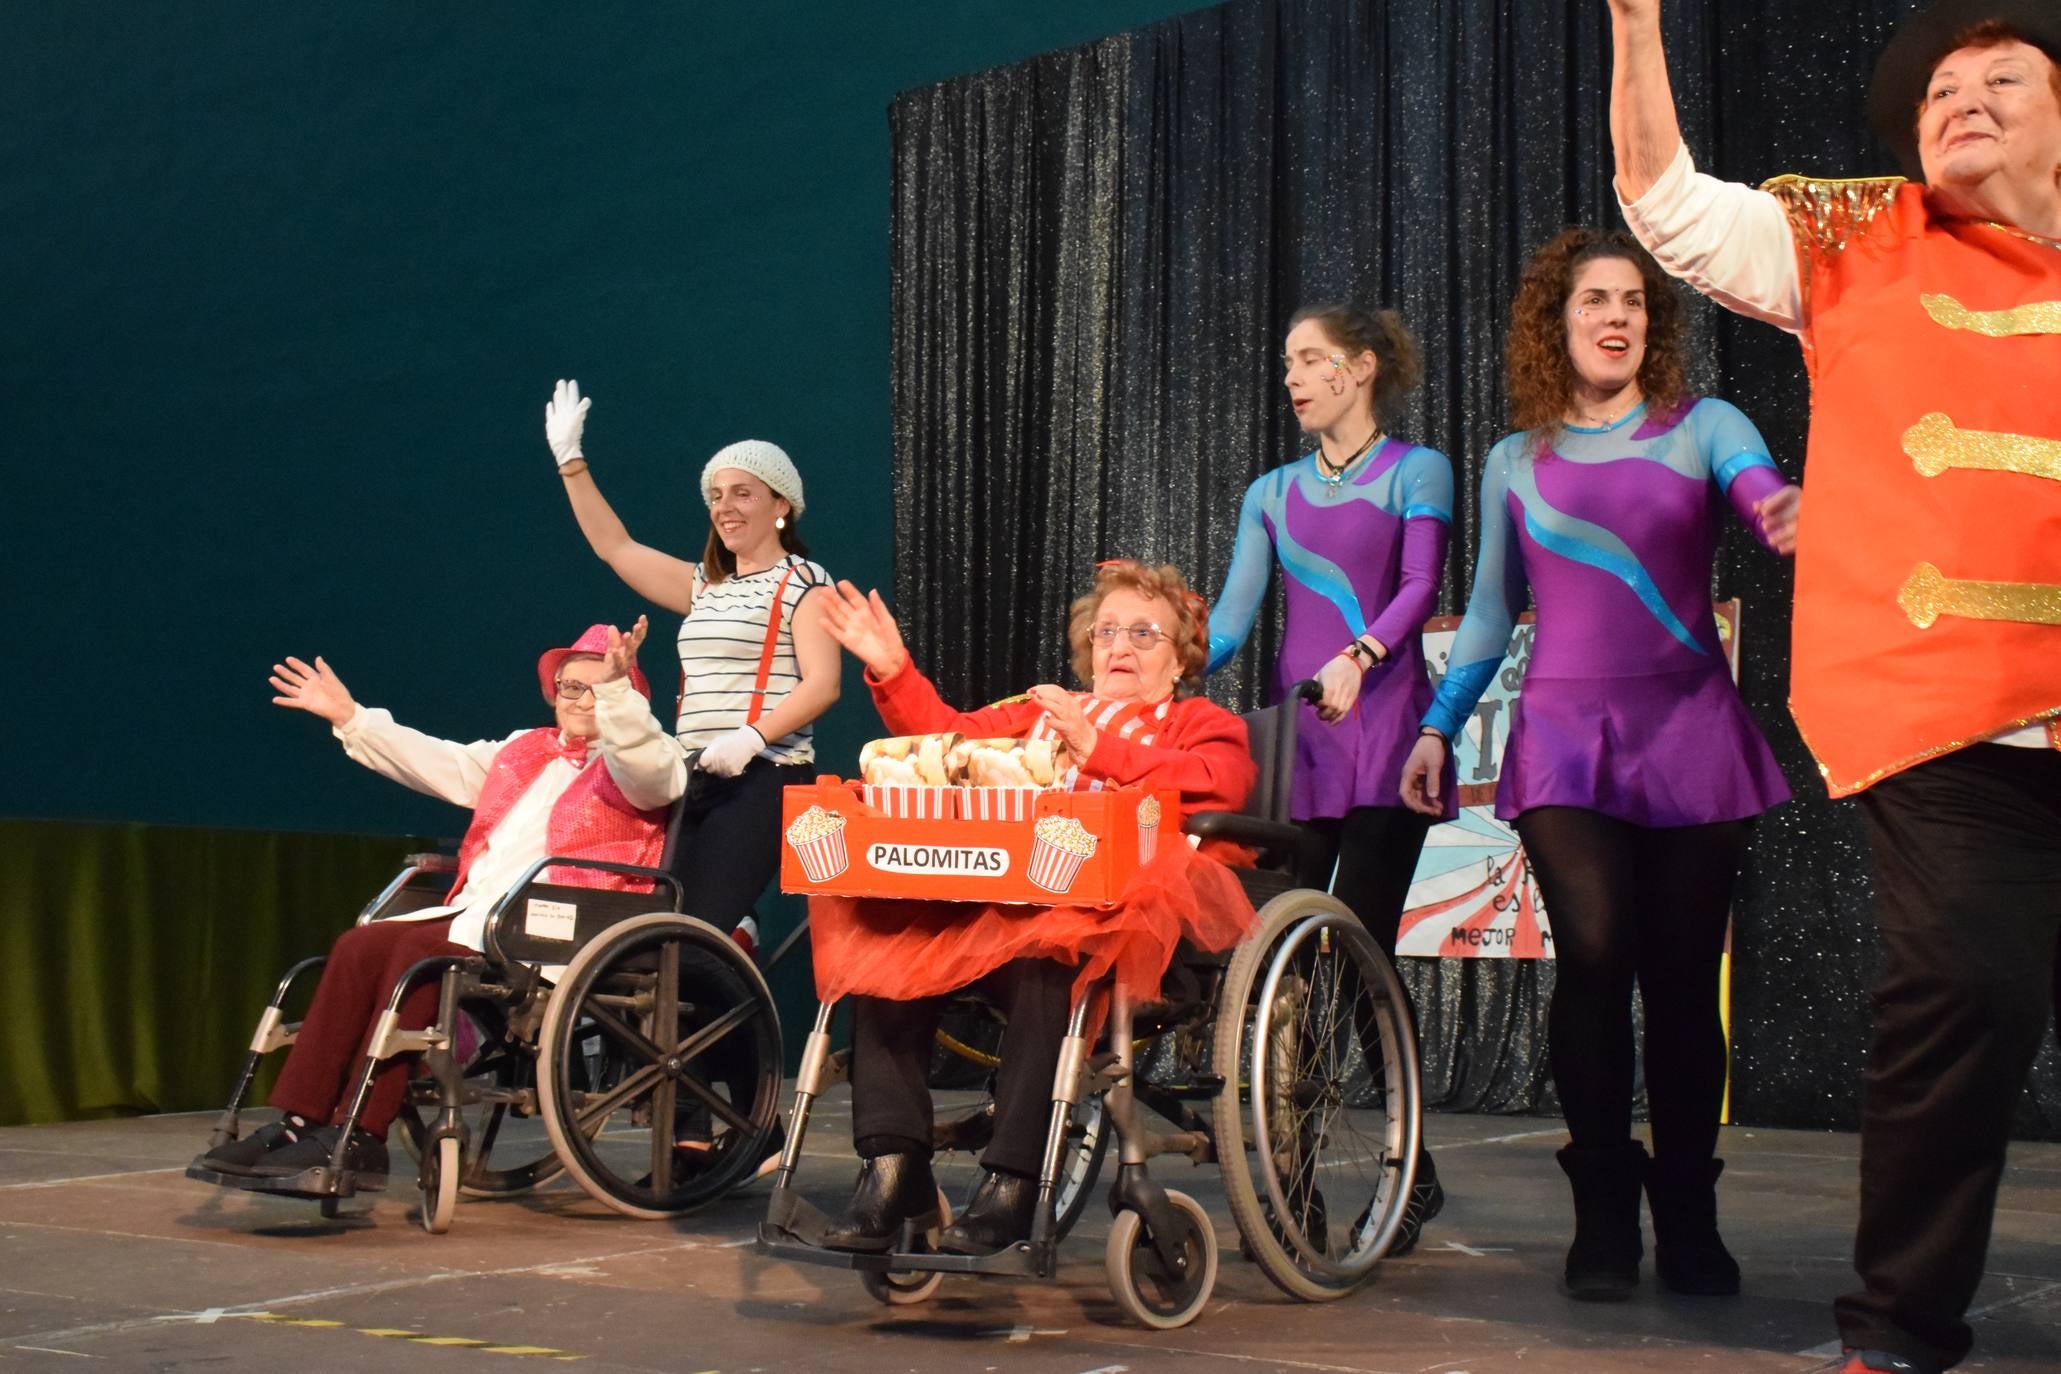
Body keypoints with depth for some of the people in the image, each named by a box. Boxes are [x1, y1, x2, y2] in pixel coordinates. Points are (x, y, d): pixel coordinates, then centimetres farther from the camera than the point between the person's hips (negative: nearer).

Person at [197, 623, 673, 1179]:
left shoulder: (628, 762, 5)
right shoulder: (526, 751, 27)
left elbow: (646, 771, -20)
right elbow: (440, 762, 30)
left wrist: (617, 686, -34)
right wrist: (350, 718, 29)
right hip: (474, 912, 7)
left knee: (419, 950, -29)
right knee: (358, 946, -16)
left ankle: (359, 1137, -28)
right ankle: (299, 1121, -20)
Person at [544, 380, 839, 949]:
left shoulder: (803, 581, 0)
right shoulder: (705, 586, 21)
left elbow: (822, 684, -11)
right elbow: (615, 547, 25)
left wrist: (751, 736, -24)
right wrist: (570, 460, 22)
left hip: (761, 777, -7)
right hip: (693, 777, 7)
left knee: (701, 927, -20)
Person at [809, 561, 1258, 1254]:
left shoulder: (1203, 723, 20)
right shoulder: (1041, 711, 35)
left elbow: (1213, 782, -3)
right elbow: (952, 735, 24)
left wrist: (1095, 747, -14)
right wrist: (892, 673, 11)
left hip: (1109, 906, -5)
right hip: (992, 896, 5)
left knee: (1043, 957, -39)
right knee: (884, 940, -23)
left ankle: (1012, 1182, -34)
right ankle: (894, 1165, -24)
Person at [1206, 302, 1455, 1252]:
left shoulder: (1415, 472, 7)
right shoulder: (1272, 494, 19)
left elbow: (1420, 587, -7)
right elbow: (1232, 617, 10)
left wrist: (1360, 656, -25)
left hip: (1384, 726, -4)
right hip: (1294, 737, 4)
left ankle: (1414, 1174, 1)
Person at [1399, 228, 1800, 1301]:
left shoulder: (1701, 428, 7)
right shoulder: (1516, 463, 13)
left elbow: (1762, 490, -14)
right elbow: (1489, 613, 19)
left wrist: (1788, 516, -38)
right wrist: (1436, 728, 11)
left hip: (1688, 732, 0)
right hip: (1565, 738, 0)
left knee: (1681, 976, 0)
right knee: (1592, 953, -15)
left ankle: (1688, 1222, 14)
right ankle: (1604, 1217, -2)